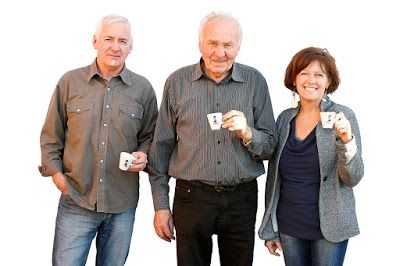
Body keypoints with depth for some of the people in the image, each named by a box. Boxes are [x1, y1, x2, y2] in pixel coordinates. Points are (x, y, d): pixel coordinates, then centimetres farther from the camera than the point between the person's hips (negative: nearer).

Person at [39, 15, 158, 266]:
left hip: (123, 204, 1)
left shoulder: (143, 88, 1)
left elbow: (149, 135, 11)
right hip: (76, 201, -1)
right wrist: (55, 171, -2)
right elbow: (51, 135, 7)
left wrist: (144, 155, -9)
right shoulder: (70, 82, 0)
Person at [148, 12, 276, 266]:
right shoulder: (177, 82, -2)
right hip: (191, 196, 0)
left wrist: (247, 133, -20)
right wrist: (160, 205, 2)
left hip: (242, 197, 1)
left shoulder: (255, 82, -1)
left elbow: (270, 147, 2)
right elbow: (162, 147, 2)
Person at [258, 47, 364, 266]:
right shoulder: (285, 118, 2)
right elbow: (273, 176, 7)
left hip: (329, 227, -3)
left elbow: (352, 178, -11)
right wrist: (270, 228, 8)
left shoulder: (343, 116, -8)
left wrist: (346, 140, -28)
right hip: (288, 226, 3)